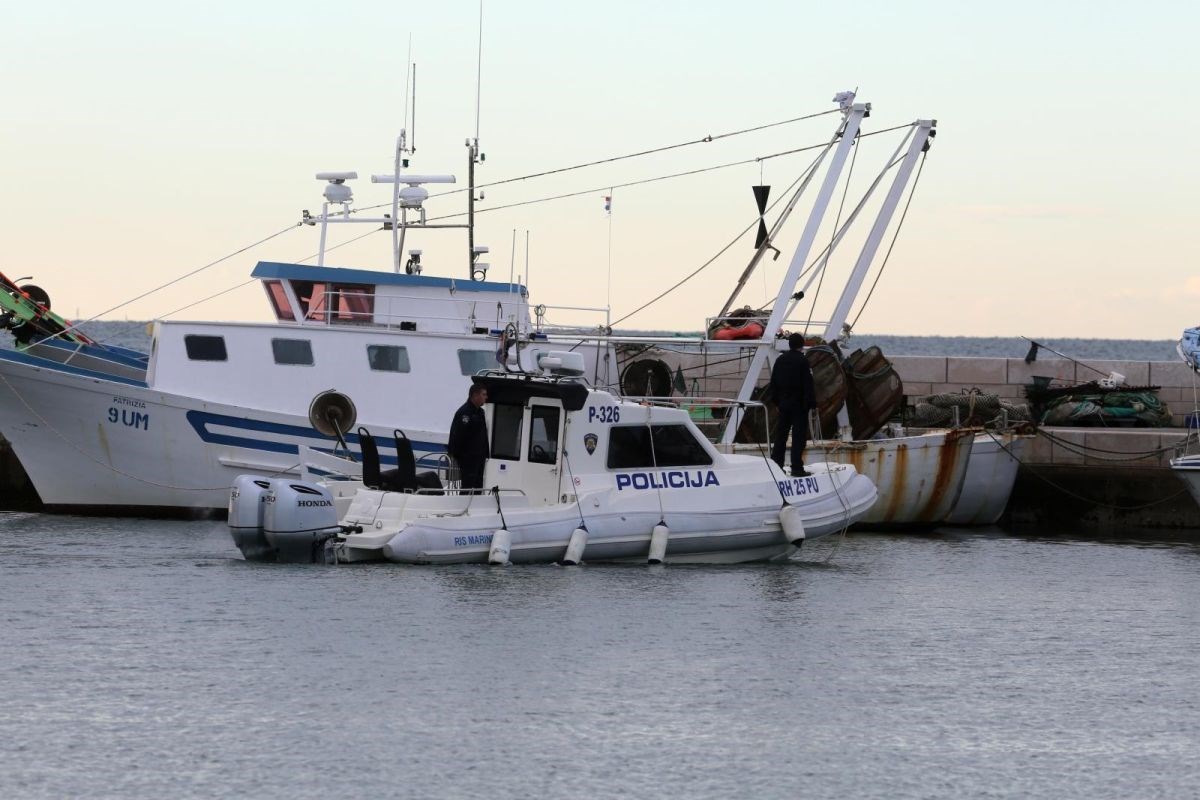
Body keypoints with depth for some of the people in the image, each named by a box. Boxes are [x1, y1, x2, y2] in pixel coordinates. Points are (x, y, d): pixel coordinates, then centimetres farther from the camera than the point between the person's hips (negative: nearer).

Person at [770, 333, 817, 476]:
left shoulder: (780, 360, 9)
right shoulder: (802, 361, -12)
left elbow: (773, 383, 14)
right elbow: (808, 384, -15)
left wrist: (777, 400, 22)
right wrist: (812, 403, -10)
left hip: (783, 403, 6)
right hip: (799, 404, -6)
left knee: (780, 435, 12)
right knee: (799, 436, -4)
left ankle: (775, 464, 13)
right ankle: (797, 468, -7)